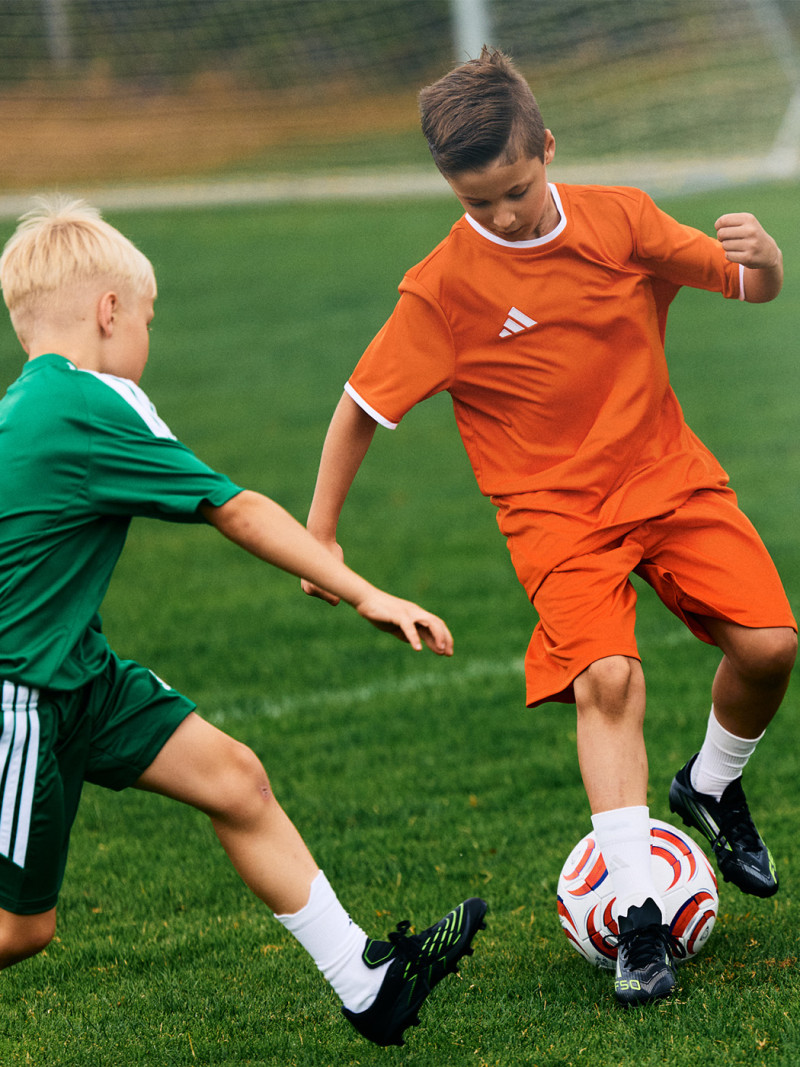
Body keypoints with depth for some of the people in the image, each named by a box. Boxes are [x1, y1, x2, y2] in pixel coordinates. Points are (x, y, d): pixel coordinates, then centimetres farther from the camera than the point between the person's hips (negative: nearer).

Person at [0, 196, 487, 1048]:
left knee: (233, 778, 8)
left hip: (75, 672, 10)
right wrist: (365, 596, -5)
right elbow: (238, 512, -13)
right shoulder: (91, 406, -19)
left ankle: (366, 984, 14)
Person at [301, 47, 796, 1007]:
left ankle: (711, 788, 19)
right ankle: (636, 915, -21)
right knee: (606, 677, -24)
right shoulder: (444, 288, -12)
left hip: (668, 475, 3)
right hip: (557, 511, -3)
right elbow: (361, 406, -4)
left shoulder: (618, 219, -4)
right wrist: (319, 536, -4)